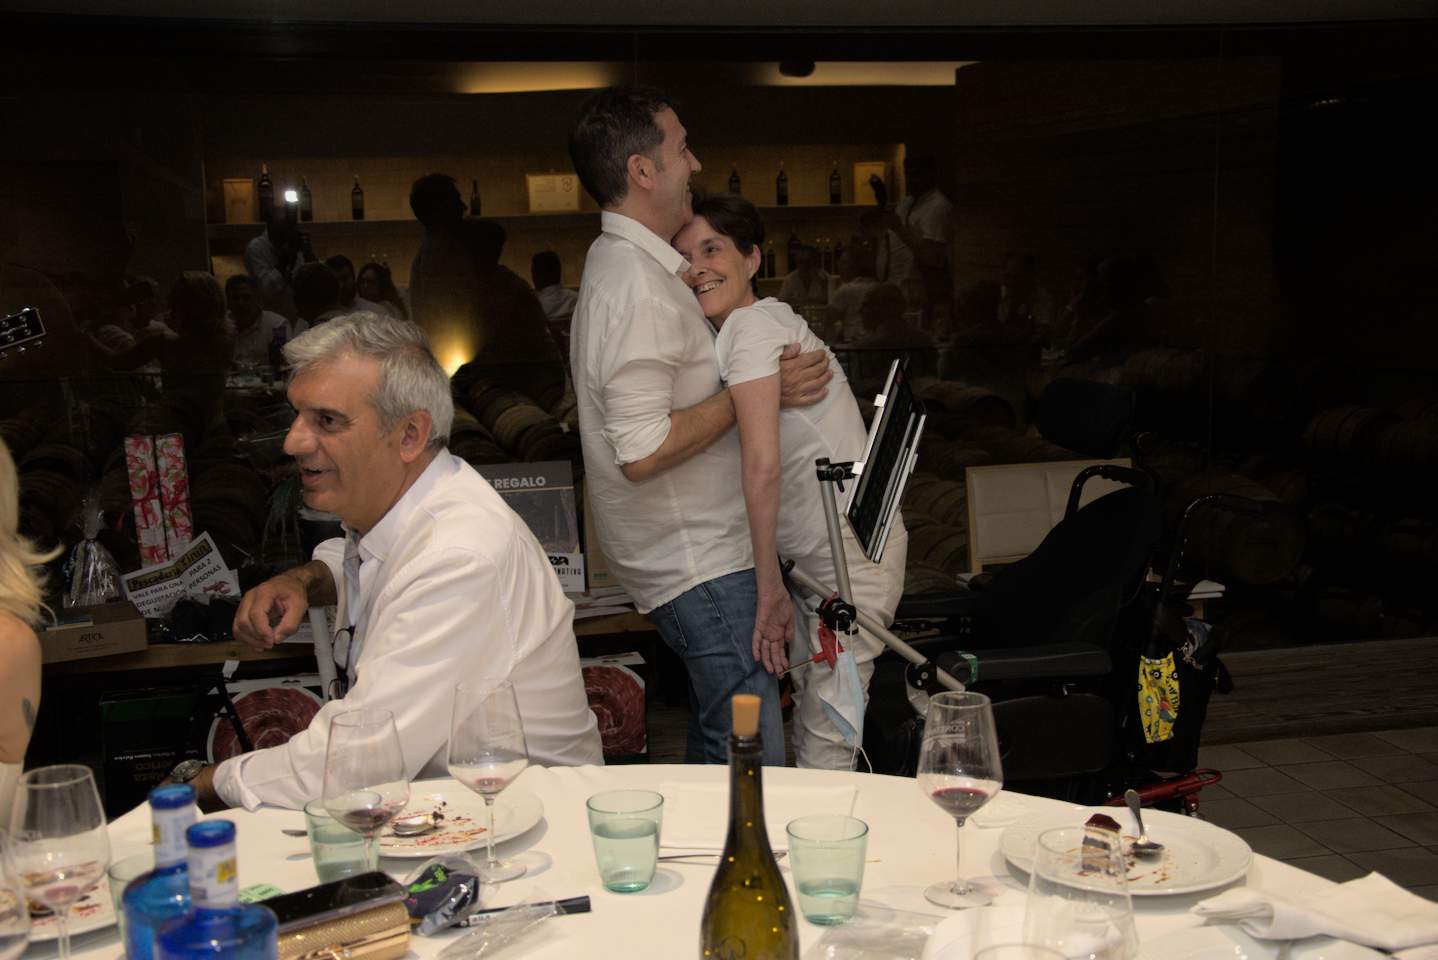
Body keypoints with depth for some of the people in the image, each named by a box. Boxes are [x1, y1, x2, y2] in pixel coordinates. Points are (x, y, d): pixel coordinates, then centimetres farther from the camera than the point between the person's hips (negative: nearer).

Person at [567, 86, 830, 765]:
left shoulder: (620, 263, 14)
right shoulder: (639, 287, -20)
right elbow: (643, 450, -25)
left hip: (691, 551, 11)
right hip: (699, 561, -11)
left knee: (714, 745, 18)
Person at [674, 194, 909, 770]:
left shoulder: (748, 327, -17)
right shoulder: (762, 321, 13)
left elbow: (762, 465, -25)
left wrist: (769, 586, -20)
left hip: (849, 554, -10)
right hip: (809, 551, 10)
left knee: (825, 748, -5)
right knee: (812, 722, 16)